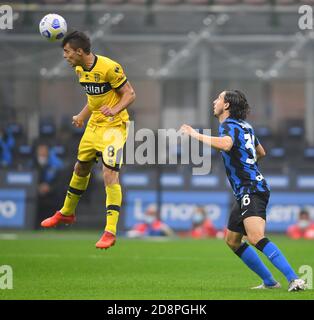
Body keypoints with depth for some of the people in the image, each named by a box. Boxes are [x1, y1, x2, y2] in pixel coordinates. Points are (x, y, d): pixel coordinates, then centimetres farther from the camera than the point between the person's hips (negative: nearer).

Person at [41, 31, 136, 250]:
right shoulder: (80, 69, 4)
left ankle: (111, 231, -17)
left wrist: (115, 110, -34)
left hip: (114, 125, -9)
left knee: (110, 174, -18)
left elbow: (130, 94, -18)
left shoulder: (109, 68, -22)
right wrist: (82, 116, 23)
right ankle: (67, 213, 43)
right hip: (94, 124, 9)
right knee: (81, 168, 22)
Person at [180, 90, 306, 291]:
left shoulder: (229, 125, -10)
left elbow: (226, 144, -34)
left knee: (256, 238, -26)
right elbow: (261, 153, 31)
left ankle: (294, 278, -33)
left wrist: (197, 135, -24)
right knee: (233, 241, 16)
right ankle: (269, 282, 18)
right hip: (245, 193, 10)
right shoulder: (244, 126, 18)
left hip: (251, 191, -10)